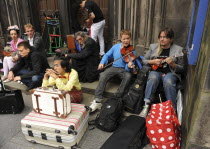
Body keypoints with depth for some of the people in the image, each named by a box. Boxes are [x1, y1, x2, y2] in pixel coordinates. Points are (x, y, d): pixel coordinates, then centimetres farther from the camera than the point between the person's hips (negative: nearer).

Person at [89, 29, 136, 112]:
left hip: (124, 69, -2)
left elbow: (128, 68, -11)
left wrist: (129, 66, -35)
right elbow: (107, 55, 17)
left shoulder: (131, 51, -5)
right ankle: (97, 100, -28)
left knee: (128, 76, -36)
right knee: (103, 75, -27)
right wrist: (102, 62, -1)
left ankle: (117, 98, -25)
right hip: (114, 67, 2)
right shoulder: (115, 47, 5)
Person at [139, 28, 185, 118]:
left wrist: (172, 64, -18)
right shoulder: (153, 47, 8)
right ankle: (147, 105, -35)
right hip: (155, 71, 2)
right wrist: (153, 61, -7)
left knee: (168, 81, -36)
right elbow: (144, 60, 13)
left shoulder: (178, 50, 2)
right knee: (153, 78, -34)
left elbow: (181, 69, 3)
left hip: (170, 73, -1)